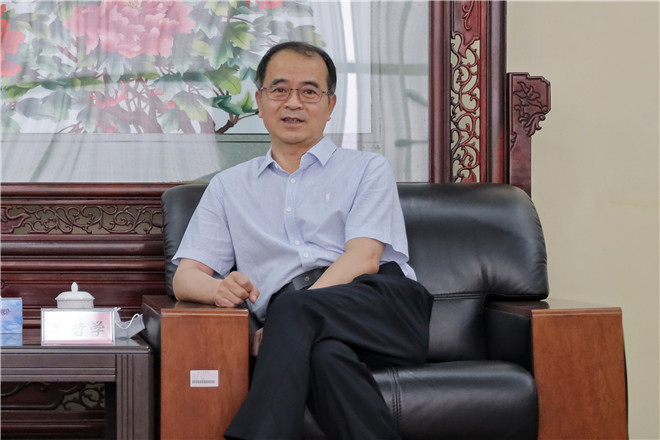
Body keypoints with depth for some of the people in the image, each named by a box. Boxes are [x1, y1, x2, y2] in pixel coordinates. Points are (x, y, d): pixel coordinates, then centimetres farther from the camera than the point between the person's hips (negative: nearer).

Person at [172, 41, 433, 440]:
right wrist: (219, 289, -10)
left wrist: (286, 319, -15)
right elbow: (186, 276, 18)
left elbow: (364, 258, 1)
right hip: (303, 333, 1)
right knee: (326, 352, -39)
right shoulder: (228, 187, 27)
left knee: (293, 308, -35)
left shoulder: (368, 169, 18)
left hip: (385, 306, 0)